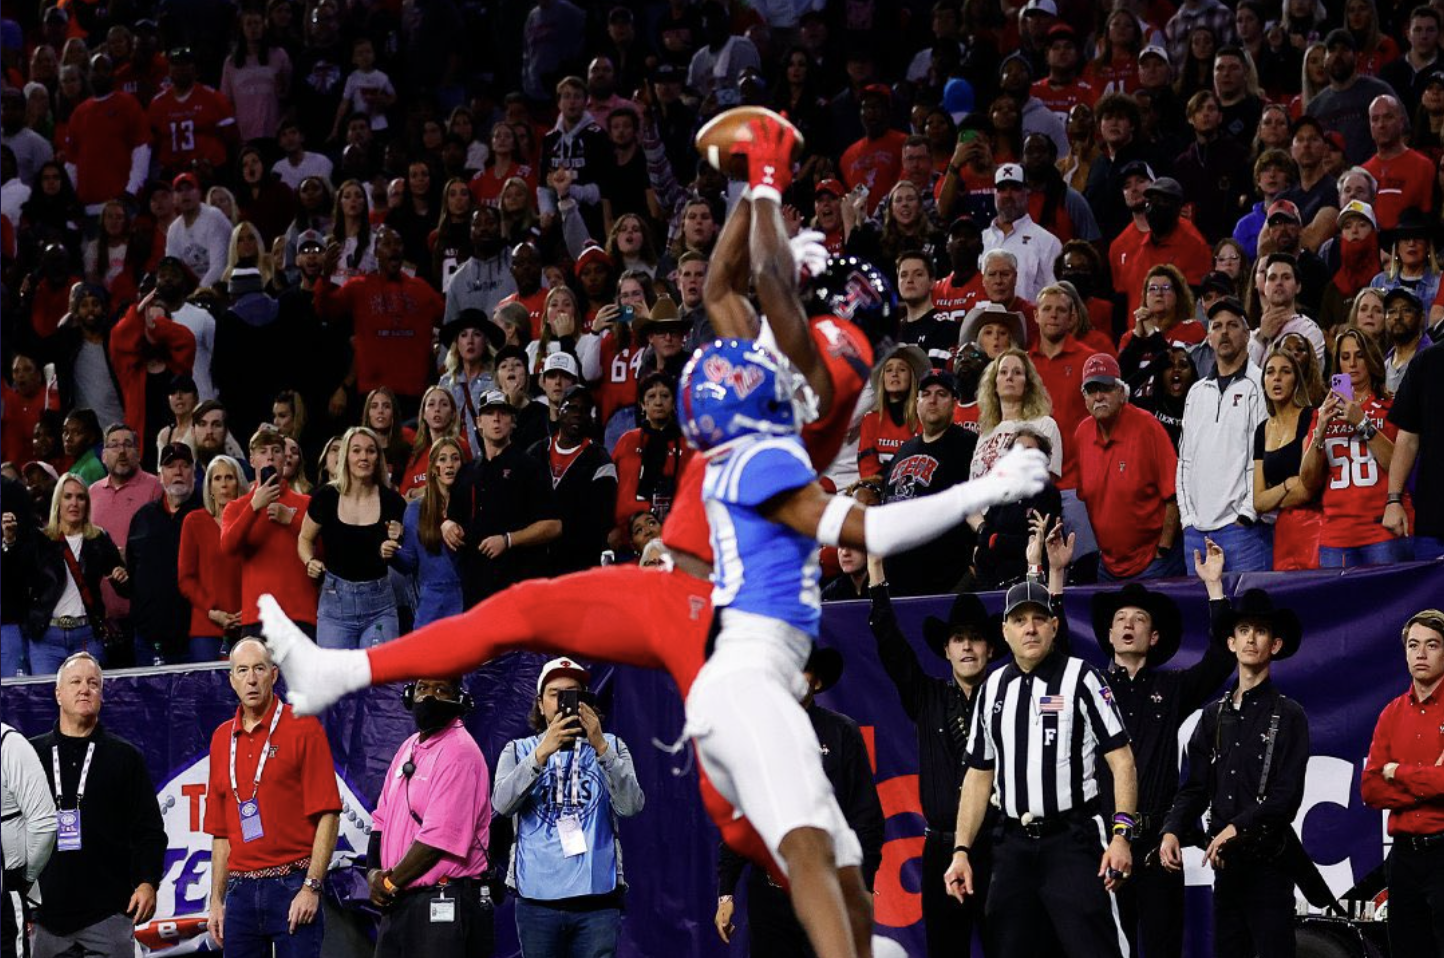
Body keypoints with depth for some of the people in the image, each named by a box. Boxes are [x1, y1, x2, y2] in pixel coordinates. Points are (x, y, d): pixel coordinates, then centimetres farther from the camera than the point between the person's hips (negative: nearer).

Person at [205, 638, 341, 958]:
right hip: (240, 892, 5)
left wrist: (311, 887, -14)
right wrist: (216, 900, 13)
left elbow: (328, 815, -7)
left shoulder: (303, 729, -1)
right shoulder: (222, 739, 14)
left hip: (292, 886, -5)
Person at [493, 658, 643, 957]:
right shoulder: (519, 750, 12)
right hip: (538, 898, 0)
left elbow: (631, 805, -5)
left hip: (597, 897, 0)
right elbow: (502, 803, -7)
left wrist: (601, 748, -16)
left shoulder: (610, 747, 13)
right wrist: (542, 753, -19)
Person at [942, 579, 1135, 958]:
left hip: (1071, 841, -5)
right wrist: (961, 851, 10)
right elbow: (979, 775, 17)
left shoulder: (1081, 678, -2)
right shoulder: (993, 688, 13)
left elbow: (1122, 760, -5)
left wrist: (1121, 836, -16)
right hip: (1012, 847, 5)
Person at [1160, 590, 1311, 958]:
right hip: (1224, 861, 5)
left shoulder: (1288, 715, -1)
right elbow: (1196, 786, 11)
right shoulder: (1215, 714, 15)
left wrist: (1236, 829, -20)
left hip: (1268, 861, -5)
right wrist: (1172, 831, -7)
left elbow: (1286, 796, -10)